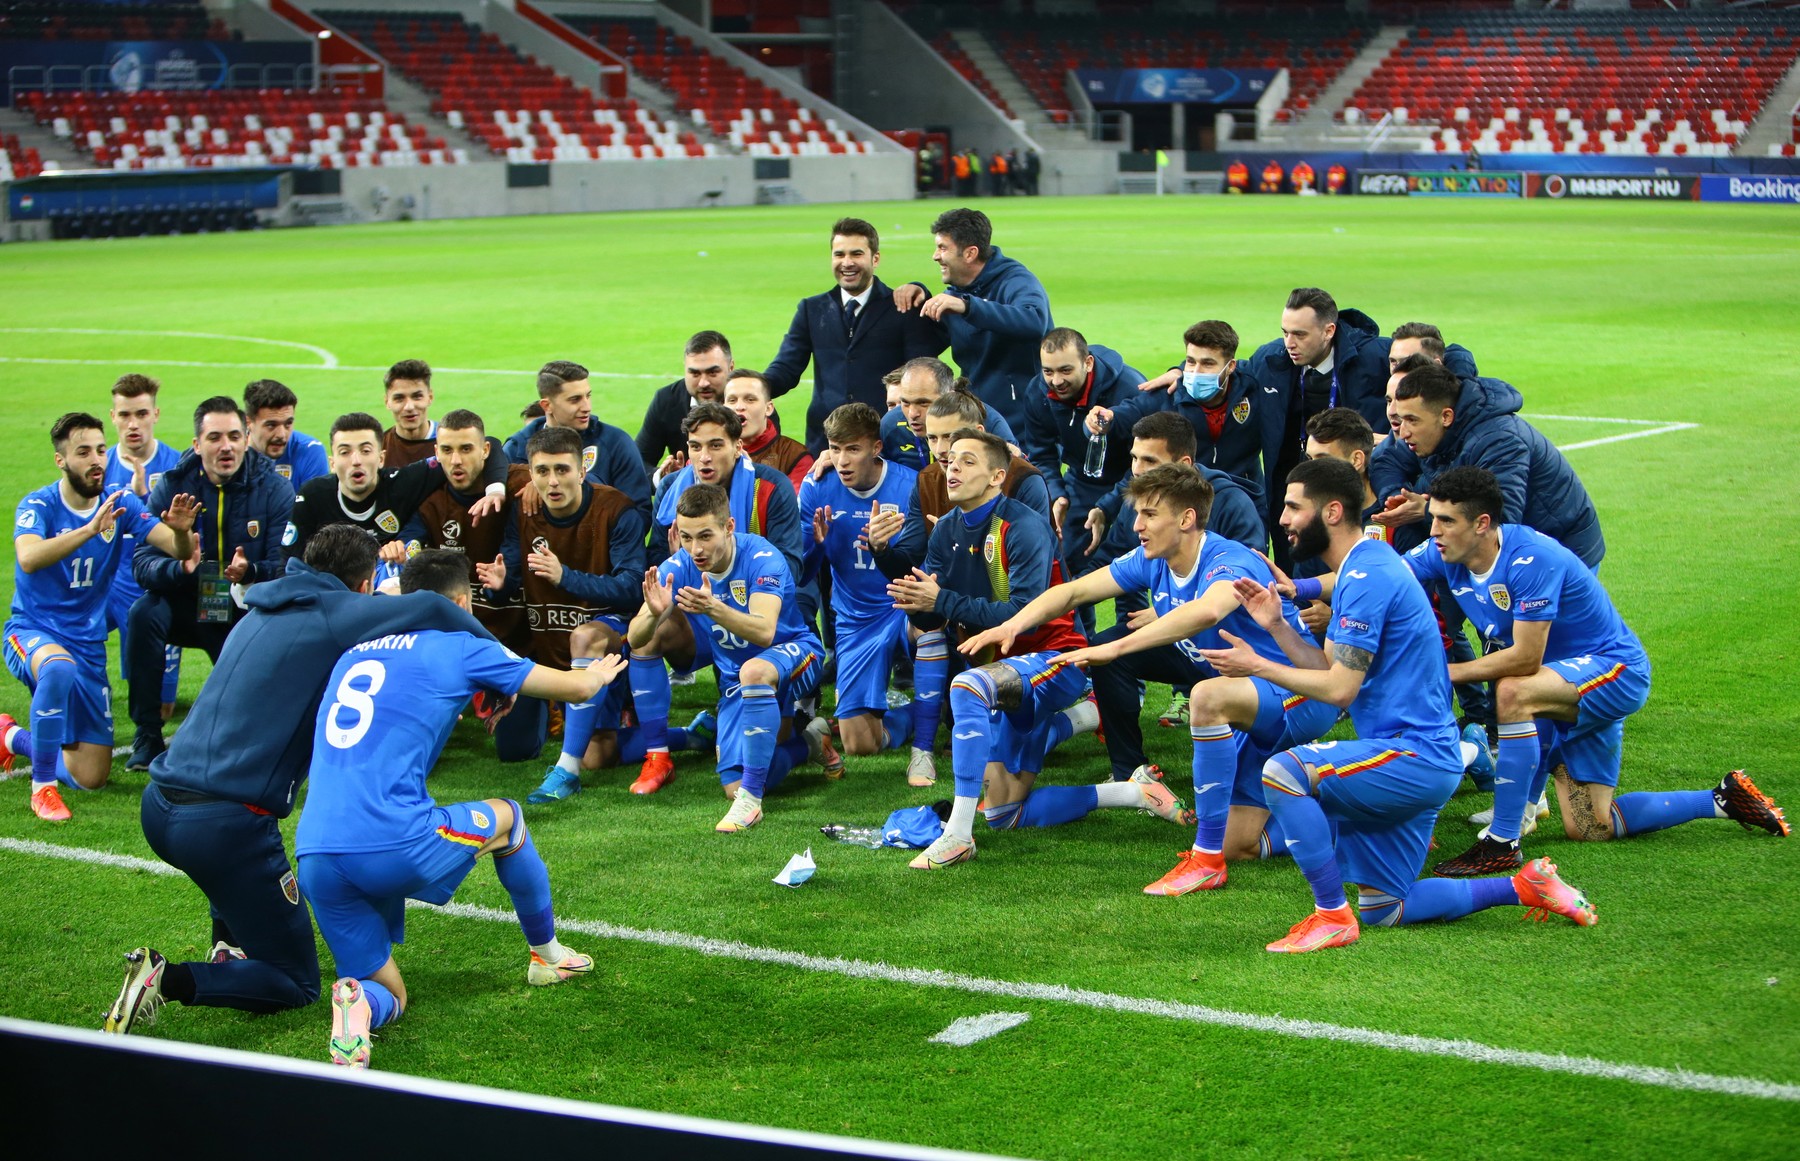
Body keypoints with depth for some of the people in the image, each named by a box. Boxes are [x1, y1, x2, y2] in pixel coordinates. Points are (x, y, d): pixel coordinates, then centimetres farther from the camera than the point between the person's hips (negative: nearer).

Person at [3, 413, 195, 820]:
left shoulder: (120, 504, -4)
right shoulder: (38, 506, -13)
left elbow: (180, 552, -12)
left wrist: (181, 530, -35)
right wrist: (90, 529, -47)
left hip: (88, 644, 4)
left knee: (92, 777, 2)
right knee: (60, 666, -42)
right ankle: (42, 785, -25)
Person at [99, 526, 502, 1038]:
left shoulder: (262, 612, 18)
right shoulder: (334, 614, -3)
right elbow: (431, 610, -14)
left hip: (159, 805, 8)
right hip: (225, 822, -8)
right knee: (296, 985, 5)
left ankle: (229, 945, 32)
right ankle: (169, 982, -14)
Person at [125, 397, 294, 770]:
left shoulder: (274, 489, -9)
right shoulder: (172, 485, -8)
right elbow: (142, 562, -17)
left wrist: (251, 572, -39)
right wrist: (179, 567, -39)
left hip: (248, 612, -1)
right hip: (187, 605, 1)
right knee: (144, 614, -30)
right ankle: (147, 736, -19)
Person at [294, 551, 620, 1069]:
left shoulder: (352, 653, 22)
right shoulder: (459, 647, 6)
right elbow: (578, 687, 16)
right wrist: (601, 673, 41)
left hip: (314, 860, 5)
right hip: (395, 844, -5)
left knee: (389, 995, 20)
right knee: (506, 817, 26)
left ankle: (357, 1001, -15)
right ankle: (547, 954, 41)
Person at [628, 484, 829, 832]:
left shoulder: (761, 558, -25)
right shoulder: (678, 568, -14)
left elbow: (764, 632, -39)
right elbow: (636, 640, -20)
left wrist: (714, 609, -56)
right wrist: (654, 614, -44)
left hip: (794, 652, -5)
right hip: (735, 679, 5)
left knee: (755, 670, -41)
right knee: (734, 787, -5)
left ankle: (752, 800, -34)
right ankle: (803, 740, 26)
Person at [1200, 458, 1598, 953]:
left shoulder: (1366, 576, -17)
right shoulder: (1363, 568, 15)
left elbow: (1340, 688, -20)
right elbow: (1330, 669, 15)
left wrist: (1257, 666, -12)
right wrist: (1277, 626, 4)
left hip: (1415, 756, -11)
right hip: (1416, 761, 11)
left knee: (1282, 771, -28)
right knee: (1383, 910, 14)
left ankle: (1332, 915, -18)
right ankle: (1524, 887, 20)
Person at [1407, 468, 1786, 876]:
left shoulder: (1530, 559, -30)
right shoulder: (1443, 554, -8)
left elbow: (1525, 659, -31)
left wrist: (1445, 674, -28)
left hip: (1615, 670, -9)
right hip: (1565, 682, 9)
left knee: (1513, 692, -37)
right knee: (1589, 830, 7)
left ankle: (1502, 844, -29)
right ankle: (1723, 800, 26)